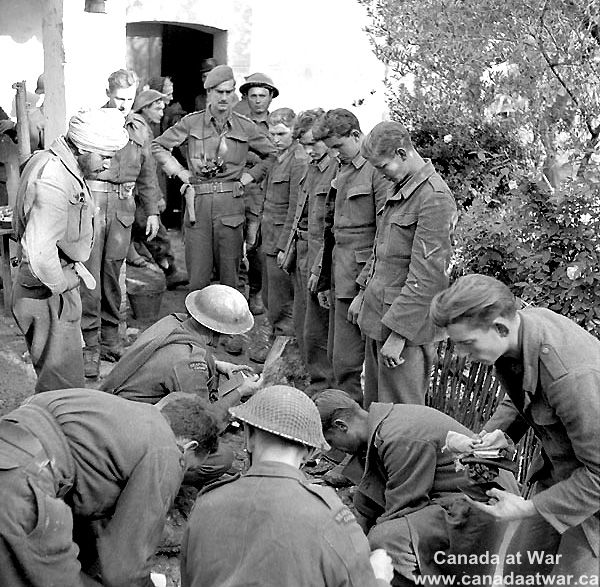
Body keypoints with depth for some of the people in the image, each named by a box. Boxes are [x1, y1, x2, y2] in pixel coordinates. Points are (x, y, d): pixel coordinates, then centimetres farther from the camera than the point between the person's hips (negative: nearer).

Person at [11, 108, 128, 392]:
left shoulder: (48, 159, 8)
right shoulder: (53, 182, -26)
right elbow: (39, 249, -34)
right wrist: (60, 285, -19)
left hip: (59, 281, 11)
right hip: (48, 294, -11)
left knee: (59, 373, 21)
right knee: (63, 382, -2)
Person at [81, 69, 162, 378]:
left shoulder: (140, 130, 16)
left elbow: (147, 175, 23)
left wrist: (152, 211, 18)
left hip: (123, 205, 4)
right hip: (91, 201, -4)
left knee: (113, 272, 8)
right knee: (89, 274, -7)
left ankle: (110, 340, 18)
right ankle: (89, 345, -3)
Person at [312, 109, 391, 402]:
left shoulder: (378, 169, -14)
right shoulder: (344, 168, 16)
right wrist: (320, 268, 23)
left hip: (360, 275, -9)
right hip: (341, 273, 9)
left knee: (347, 360, -5)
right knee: (337, 353, 15)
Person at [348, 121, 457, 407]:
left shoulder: (434, 198, -19)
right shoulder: (400, 188, 11)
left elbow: (426, 276, -22)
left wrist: (398, 334, -22)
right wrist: (363, 292, 22)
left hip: (406, 321, -9)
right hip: (377, 313, 9)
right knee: (374, 406, 18)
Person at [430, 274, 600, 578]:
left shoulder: (572, 376, -38)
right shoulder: (520, 322, -12)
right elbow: (517, 399, 10)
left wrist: (530, 508, -23)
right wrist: (488, 436, -5)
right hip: (558, 469, 8)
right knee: (520, 568, 17)